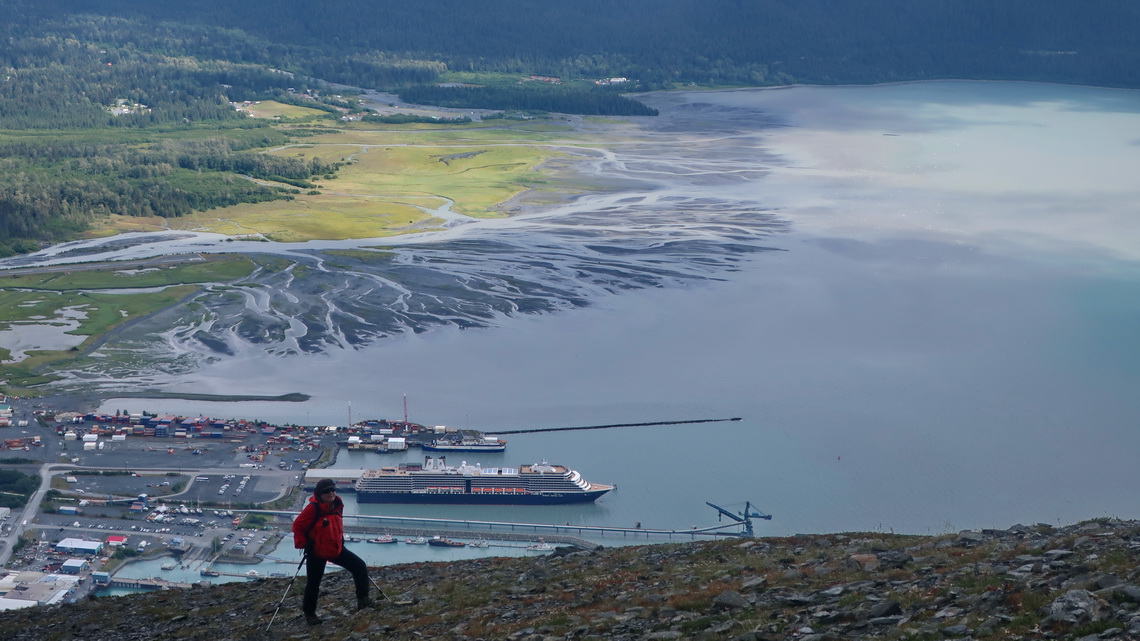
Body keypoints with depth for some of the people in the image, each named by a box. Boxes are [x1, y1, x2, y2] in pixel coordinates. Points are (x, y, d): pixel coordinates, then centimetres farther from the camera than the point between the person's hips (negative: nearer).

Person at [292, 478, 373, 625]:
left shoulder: (338, 505, -2)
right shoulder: (313, 508, -22)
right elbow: (298, 526, -14)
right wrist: (302, 544, -14)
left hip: (337, 549, 6)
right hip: (316, 552, -6)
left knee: (360, 567, -1)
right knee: (313, 583, 4)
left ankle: (363, 599, 9)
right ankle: (309, 613, 23)